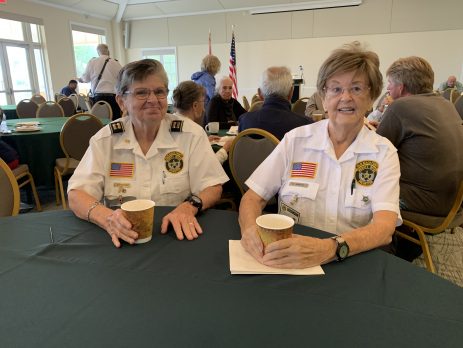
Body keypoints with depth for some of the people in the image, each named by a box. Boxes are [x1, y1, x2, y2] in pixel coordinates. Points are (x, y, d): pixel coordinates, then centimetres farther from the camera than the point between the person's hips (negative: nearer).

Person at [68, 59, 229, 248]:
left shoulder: (190, 133, -3)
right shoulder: (105, 139, -1)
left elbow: (212, 188, -3)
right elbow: (76, 195, -6)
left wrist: (189, 207, -24)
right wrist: (107, 218, -26)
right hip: (122, 239, 0)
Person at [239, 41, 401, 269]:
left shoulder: (383, 153, 1)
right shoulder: (296, 139, 2)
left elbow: (385, 225, -12)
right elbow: (253, 197, 1)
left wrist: (331, 248, -30)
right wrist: (250, 229, -22)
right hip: (288, 260, 0)